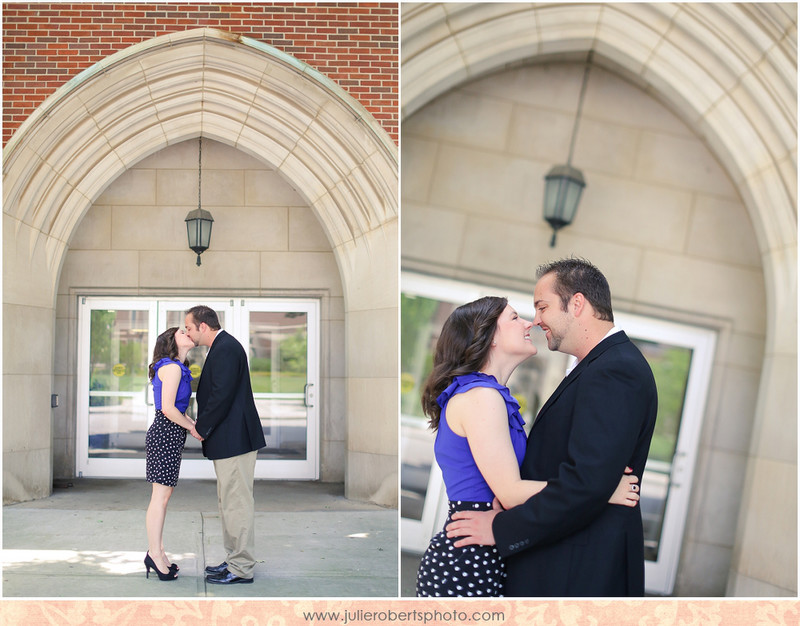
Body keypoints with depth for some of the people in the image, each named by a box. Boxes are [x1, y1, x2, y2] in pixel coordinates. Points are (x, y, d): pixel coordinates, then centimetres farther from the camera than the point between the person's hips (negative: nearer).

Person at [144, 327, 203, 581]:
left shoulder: (177, 368, 18)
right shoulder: (171, 368, -13)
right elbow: (168, 408, -20)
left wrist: (194, 425, 10)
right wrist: (192, 428, -9)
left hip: (172, 436, 10)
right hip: (164, 435, -10)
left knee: (164, 495, 12)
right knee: (161, 496, -4)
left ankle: (157, 552, 18)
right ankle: (155, 553, 2)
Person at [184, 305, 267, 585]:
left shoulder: (226, 348, -16)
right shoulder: (223, 347, 17)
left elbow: (221, 395, -22)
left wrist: (202, 429, -12)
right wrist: (204, 426, 11)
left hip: (234, 440, -11)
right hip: (229, 440, 11)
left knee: (237, 503, -5)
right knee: (230, 502, 16)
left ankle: (241, 568, 0)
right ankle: (235, 559, 24)